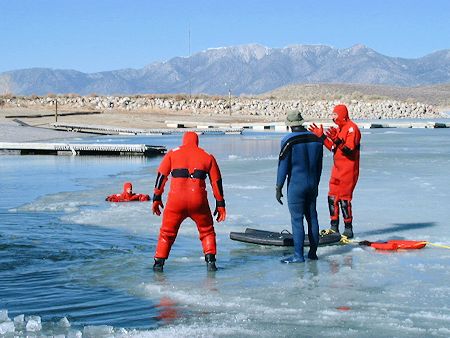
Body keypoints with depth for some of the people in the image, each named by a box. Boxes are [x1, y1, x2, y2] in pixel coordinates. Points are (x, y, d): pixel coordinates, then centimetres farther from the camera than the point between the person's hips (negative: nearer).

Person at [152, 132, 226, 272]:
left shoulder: (172, 153, 14)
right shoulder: (208, 156, 15)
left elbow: (161, 175, 8)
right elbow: (216, 182, 14)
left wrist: (156, 198, 12)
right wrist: (220, 205, 18)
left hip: (176, 200, 0)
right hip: (198, 200, 0)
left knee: (167, 232, 15)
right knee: (207, 231, 20)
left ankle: (158, 262, 10)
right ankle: (210, 260, 9)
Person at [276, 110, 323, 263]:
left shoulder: (288, 140, -13)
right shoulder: (316, 139, 5)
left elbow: (283, 166, -12)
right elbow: (319, 165, 13)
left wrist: (279, 188, -5)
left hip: (296, 186, -6)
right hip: (312, 185, 6)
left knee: (297, 219, -3)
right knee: (312, 217, 13)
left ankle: (298, 255, -3)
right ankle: (313, 252, 19)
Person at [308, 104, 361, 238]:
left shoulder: (351, 128, -14)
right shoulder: (339, 129, 16)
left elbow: (349, 150, -23)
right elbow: (333, 148, 16)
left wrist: (337, 141, -37)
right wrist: (322, 137, 10)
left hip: (348, 170, -9)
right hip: (337, 169, 9)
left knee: (344, 198, -9)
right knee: (332, 198, 10)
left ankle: (348, 229, -1)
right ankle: (334, 227, 17)